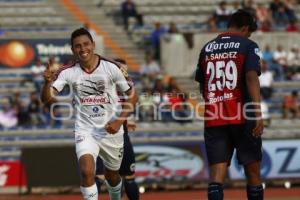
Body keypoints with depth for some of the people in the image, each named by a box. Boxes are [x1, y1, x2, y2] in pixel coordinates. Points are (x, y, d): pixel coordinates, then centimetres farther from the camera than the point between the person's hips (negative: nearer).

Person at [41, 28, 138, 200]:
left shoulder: (112, 68, -12)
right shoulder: (68, 72, -10)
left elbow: (132, 95, -4)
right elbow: (47, 99, -15)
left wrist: (119, 121, -15)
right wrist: (48, 82, -36)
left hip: (111, 130, 1)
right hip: (85, 131, -1)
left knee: (112, 175, 19)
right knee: (87, 171, -24)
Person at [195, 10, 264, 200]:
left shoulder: (207, 48, 14)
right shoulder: (248, 45, -1)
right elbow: (251, 77, -15)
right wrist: (258, 113, -19)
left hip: (213, 119, 4)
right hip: (242, 117, -3)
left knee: (217, 175, -4)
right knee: (253, 170, 10)